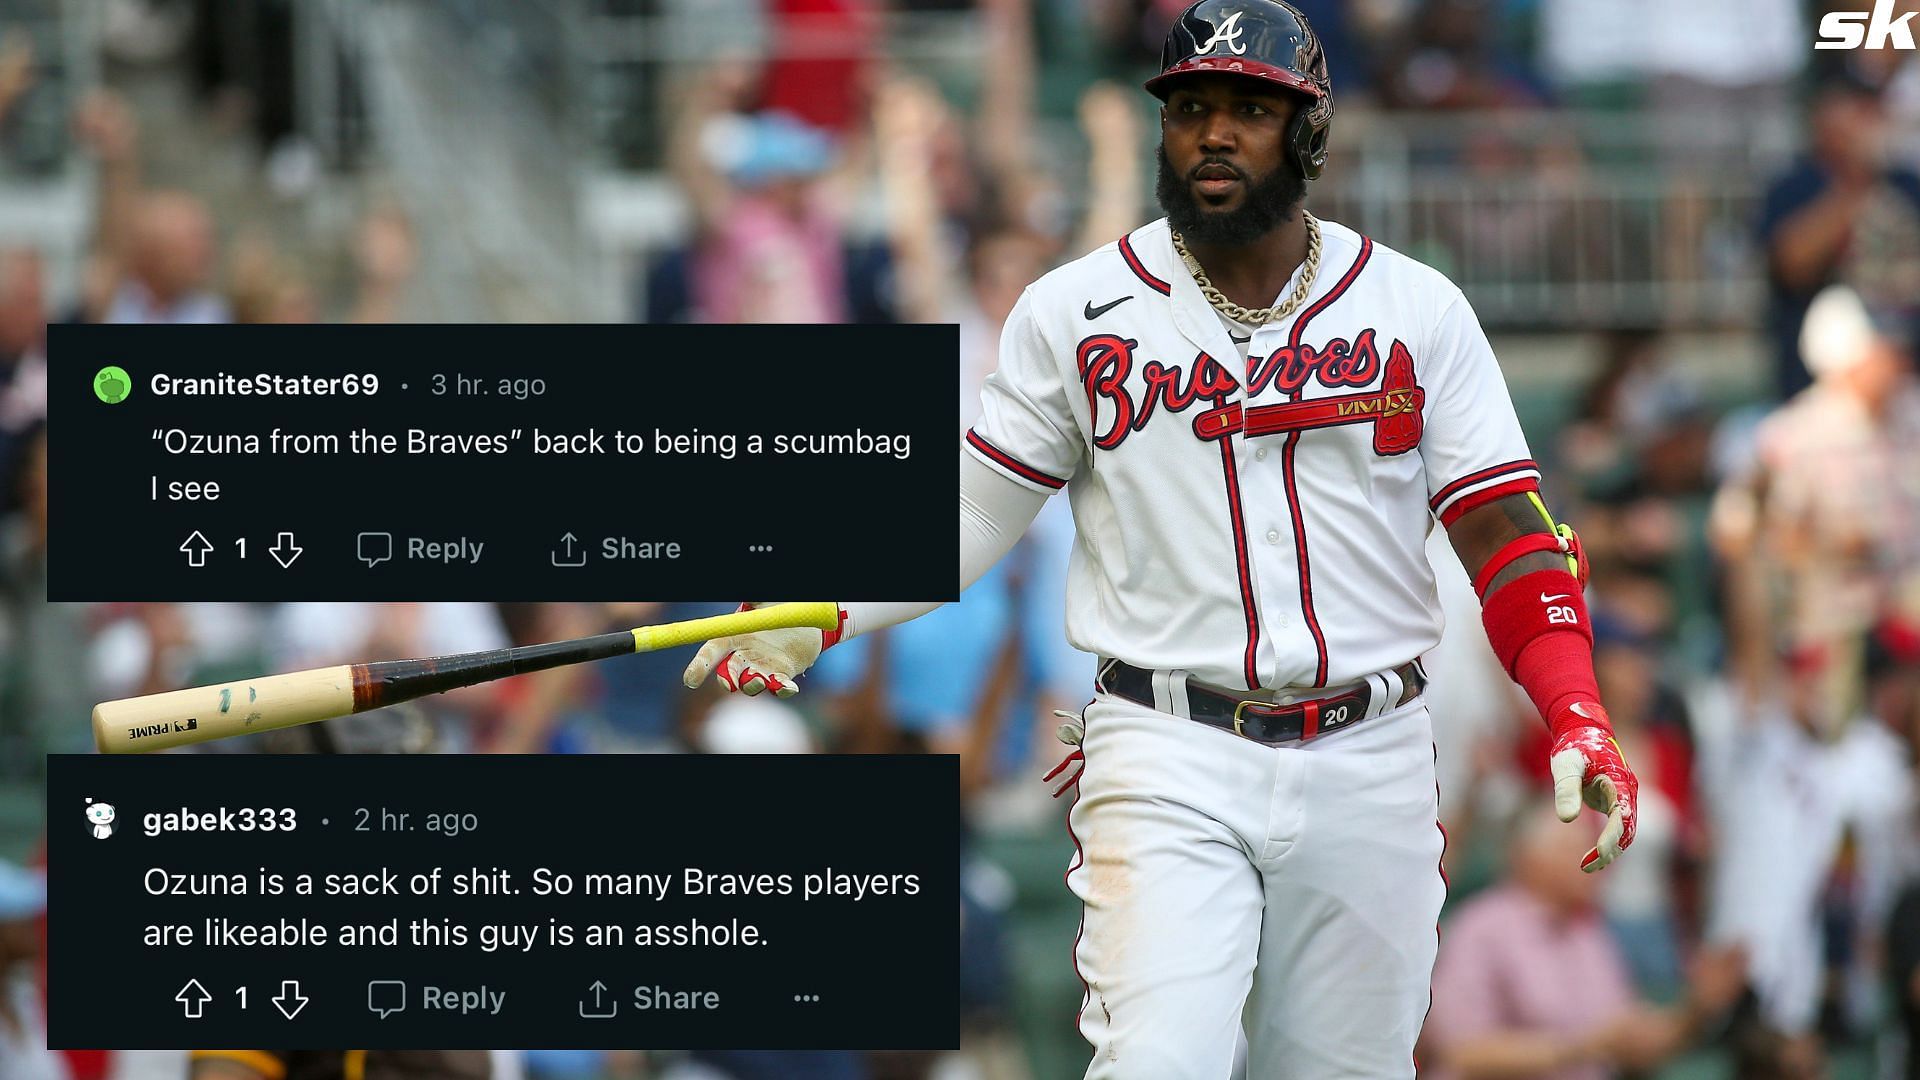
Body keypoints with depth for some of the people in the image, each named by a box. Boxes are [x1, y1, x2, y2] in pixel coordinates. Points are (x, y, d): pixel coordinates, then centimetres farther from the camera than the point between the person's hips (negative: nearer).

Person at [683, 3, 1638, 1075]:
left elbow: (1504, 531, 3)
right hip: (1169, 759, -2)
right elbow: (974, 510, 8)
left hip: (1368, 768, 2)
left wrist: (1581, 724, -11)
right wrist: (812, 618, -8)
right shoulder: (1076, 312, 3)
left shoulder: (1418, 310, 5)